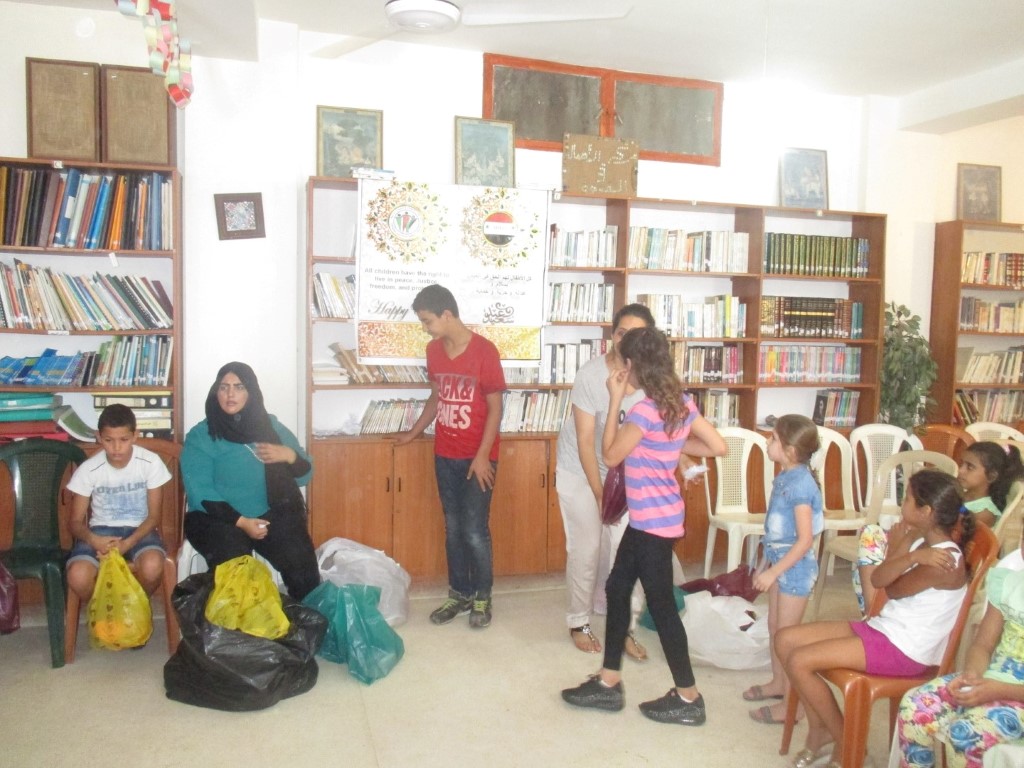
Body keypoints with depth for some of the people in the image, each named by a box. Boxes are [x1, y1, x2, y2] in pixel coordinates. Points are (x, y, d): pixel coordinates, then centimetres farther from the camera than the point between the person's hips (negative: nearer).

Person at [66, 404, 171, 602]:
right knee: (77, 577, -30)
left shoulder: (150, 462, -12)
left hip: (139, 530, -1)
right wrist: (92, 539, -25)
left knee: (152, 566, -34)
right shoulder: (88, 469, -9)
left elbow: (153, 516, -6)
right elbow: (75, 522, -2)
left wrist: (128, 543, -23)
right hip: (101, 530, 1)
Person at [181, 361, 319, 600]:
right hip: (217, 518, -2)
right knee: (235, 566, -33)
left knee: (301, 560, -24)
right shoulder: (200, 436, 0)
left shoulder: (272, 426, 8)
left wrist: (289, 455, -11)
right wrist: (241, 521, -20)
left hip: (269, 515, 2)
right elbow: (200, 494, -10)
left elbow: (304, 475, 11)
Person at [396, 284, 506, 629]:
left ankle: (482, 598, 18)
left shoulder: (484, 351, -15)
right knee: (453, 528, 12)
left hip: (477, 457, -6)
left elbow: (495, 407, -13)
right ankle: (459, 594, 27)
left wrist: (482, 455, -17)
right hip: (445, 455, 6)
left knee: (475, 531, -1)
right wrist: (413, 433, 24)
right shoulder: (433, 350, 4)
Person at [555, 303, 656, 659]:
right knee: (586, 548, 2)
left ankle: (625, 628, 15)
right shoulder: (590, 375, -24)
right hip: (580, 470, -3)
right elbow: (585, 440, -20)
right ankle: (578, 622, 23)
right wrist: (599, 493, -17)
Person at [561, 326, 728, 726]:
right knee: (617, 589, 15)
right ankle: (608, 683, 26)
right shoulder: (681, 402, 4)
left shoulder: (646, 410, -21)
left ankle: (688, 699, 19)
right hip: (651, 517, 9)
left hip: (654, 520, -9)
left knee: (660, 605, 3)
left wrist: (615, 400, -10)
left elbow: (610, 455, -11)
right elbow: (719, 446, 6)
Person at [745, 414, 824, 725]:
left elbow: (804, 540, -23)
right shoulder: (784, 478, 3)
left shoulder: (801, 484, -23)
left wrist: (772, 572, -22)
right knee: (774, 627, 20)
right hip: (779, 561, 9)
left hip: (795, 567, -9)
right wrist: (766, 566, 16)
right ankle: (778, 683, 38)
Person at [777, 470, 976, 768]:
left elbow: (892, 590, -10)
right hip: (882, 628, 9)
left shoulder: (943, 560, -23)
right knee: (786, 640, 0)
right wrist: (909, 555, -20)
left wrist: (895, 553, 1)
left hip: (904, 649, -9)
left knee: (799, 662, -18)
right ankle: (819, 729, 9)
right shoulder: (919, 538, 4)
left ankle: (845, 742, 4)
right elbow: (877, 580, -6)